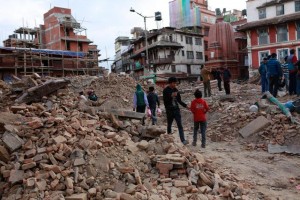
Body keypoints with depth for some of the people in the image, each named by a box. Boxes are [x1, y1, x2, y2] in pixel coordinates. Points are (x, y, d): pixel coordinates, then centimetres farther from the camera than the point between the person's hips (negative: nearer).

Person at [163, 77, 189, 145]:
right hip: (169, 110, -3)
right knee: (169, 124, 9)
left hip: (176, 109, 3)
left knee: (180, 125, -4)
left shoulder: (176, 90, 9)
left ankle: (183, 140, -8)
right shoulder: (165, 90, -3)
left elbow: (179, 100, 15)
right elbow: (165, 100, -11)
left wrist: (185, 105, 4)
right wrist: (171, 96, -22)